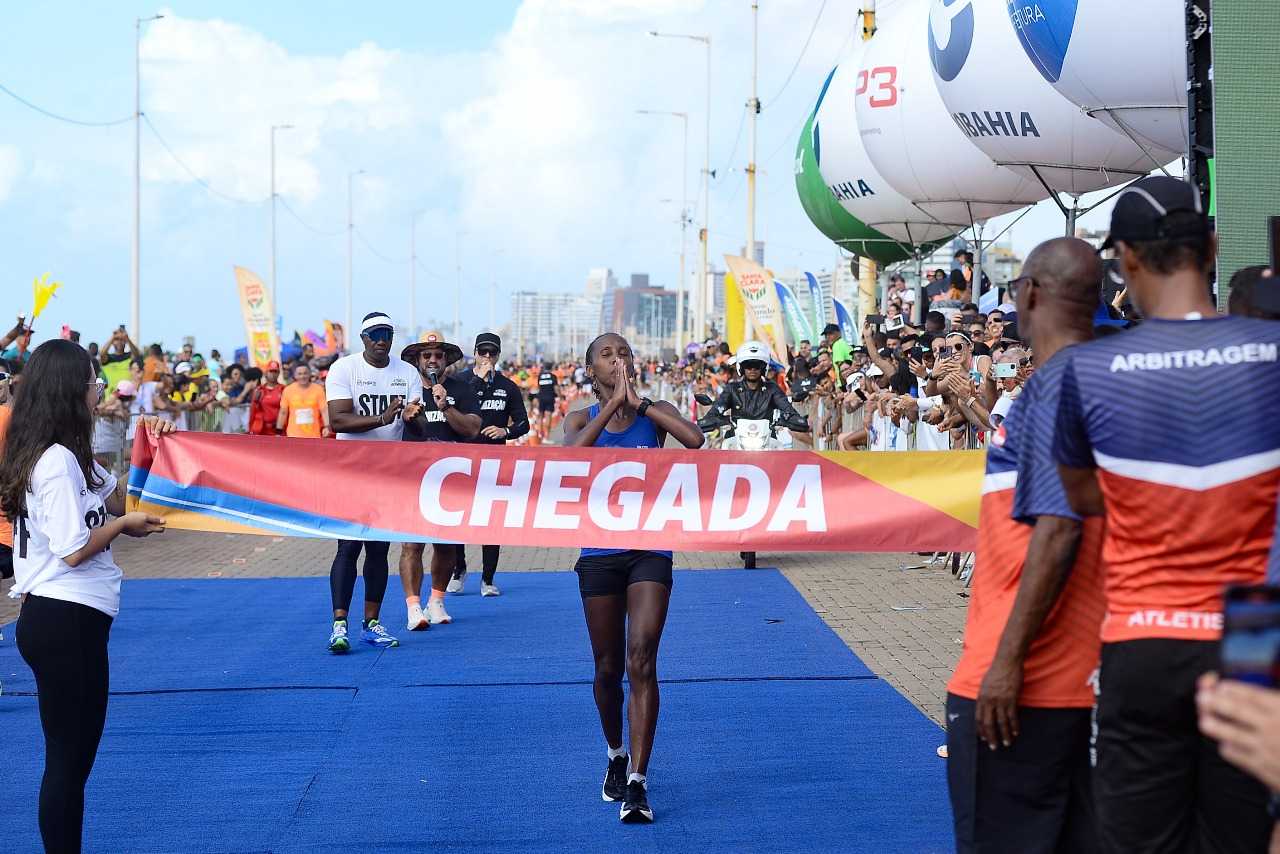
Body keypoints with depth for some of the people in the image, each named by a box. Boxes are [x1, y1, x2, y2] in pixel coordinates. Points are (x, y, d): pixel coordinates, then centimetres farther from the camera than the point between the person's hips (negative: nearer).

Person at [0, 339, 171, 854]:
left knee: (72, 756, 15)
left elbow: (119, 499, 23)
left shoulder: (68, 457, 12)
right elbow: (74, 550, -20)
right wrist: (123, 523, -5)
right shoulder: (58, 461, -17)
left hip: (65, 620, 10)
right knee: (69, 758, -3)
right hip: (66, 622, -10)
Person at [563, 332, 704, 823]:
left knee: (641, 660, -14)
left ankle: (637, 782, -14)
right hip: (600, 555, 1)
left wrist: (637, 402, -17)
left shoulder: (655, 413, 2)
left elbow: (695, 439, -21)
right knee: (608, 668, 11)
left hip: (649, 550, -1)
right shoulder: (581, 419, 3)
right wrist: (612, 404, -21)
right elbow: (571, 456, -21)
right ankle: (616, 756, 36)